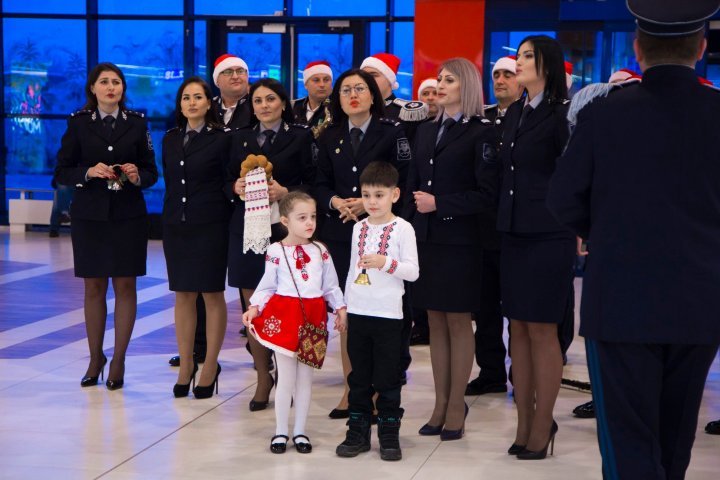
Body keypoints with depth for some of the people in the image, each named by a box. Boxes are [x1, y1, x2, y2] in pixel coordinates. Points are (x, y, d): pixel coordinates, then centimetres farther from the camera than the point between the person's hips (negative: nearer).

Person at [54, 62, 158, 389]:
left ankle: (118, 361, 8)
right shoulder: (78, 123, 2)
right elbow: (61, 172, 1)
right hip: (89, 215, 0)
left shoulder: (137, 123, 4)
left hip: (128, 215, 0)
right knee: (93, 287, 6)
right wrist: (88, 172, -16)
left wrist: (138, 176, -16)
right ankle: (95, 358, 18)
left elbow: (151, 172, 5)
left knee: (125, 286, 0)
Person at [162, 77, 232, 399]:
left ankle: (210, 366, 9)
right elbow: (169, 183, 14)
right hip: (176, 224, 4)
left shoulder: (222, 138, -3)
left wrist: (227, 226, -8)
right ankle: (185, 365, 15)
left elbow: (229, 184, -3)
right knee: (183, 295, 7)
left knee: (212, 295, 1)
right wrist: (167, 225, 11)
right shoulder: (170, 140, 11)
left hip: (210, 225, -4)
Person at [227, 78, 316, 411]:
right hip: (247, 228, 4)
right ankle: (263, 377, 12)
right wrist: (235, 187, -6)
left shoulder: (300, 137, 3)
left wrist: (286, 192, -17)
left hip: (284, 229, -3)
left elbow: (313, 183, -1)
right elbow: (229, 181, 16)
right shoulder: (241, 139, 15)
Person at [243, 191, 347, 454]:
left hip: (313, 318, 3)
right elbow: (267, 287, -2)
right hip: (285, 316, -3)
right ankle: (281, 432, 14)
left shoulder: (320, 251, 5)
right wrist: (254, 308, -13)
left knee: (305, 378, 9)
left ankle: (300, 431, 19)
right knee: (286, 378, 2)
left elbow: (331, 285, 11)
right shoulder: (276, 252, -5)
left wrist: (340, 307, 3)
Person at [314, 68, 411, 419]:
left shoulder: (392, 132, -1)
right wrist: (335, 202, -9)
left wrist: (370, 203, -16)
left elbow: (404, 181, -5)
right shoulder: (329, 138, 12)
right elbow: (321, 184, 12)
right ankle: (350, 389, 14)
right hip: (339, 233, 4)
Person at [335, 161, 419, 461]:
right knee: (359, 377, 10)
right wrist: (344, 306, 16)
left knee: (387, 378, 2)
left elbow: (412, 272, -10)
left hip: (388, 315, -5)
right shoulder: (359, 228, 10)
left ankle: (389, 435, 12)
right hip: (358, 312, 5)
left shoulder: (402, 229, -6)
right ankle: (358, 433, 18)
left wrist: (385, 262, -24)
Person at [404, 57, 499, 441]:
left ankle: (456, 407, 9)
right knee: (436, 323, 9)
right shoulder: (426, 131, 14)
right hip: (425, 238, 5)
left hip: (458, 240, -5)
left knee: (458, 323, 2)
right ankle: (441, 404, 15)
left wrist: (439, 204, -14)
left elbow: (486, 194, -10)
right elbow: (413, 187, 13)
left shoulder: (481, 133, -5)